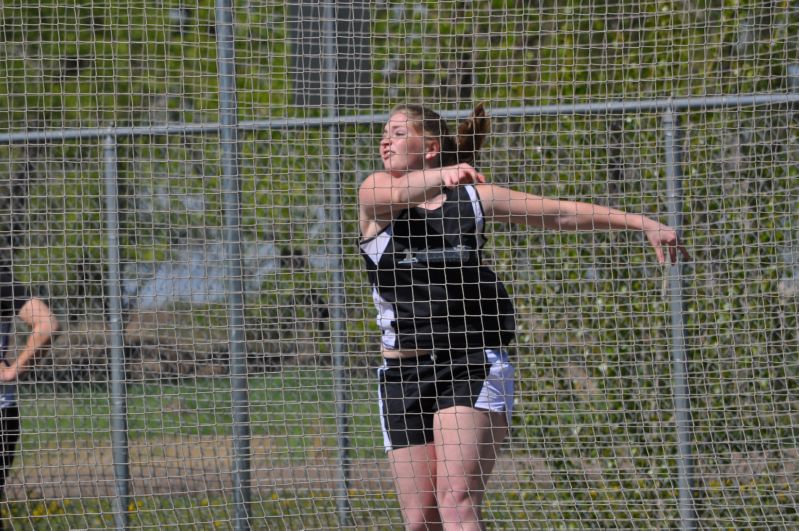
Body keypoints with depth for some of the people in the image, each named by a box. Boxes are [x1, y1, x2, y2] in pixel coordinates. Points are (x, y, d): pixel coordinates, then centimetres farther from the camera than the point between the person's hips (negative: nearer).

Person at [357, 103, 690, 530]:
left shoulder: (472, 196, 7)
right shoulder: (375, 192, 3)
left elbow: (562, 213, 14)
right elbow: (399, 193, -22)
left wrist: (644, 224, 10)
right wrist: (442, 175, -44)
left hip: (474, 364, -1)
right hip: (404, 368, 1)